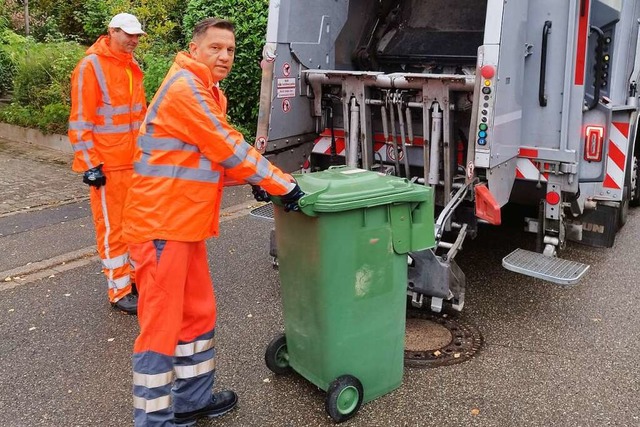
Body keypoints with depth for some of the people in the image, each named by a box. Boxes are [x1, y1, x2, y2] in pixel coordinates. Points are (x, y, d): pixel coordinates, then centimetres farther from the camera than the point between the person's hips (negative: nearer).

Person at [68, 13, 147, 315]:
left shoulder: (132, 67, 13)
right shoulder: (91, 66, -10)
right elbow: (80, 121, -13)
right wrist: (91, 164, -17)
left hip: (135, 161, 7)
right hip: (107, 165, -7)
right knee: (112, 228, 1)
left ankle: (137, 276, 29)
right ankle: (120, 292, 10)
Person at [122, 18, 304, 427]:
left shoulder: (205, 91, 18)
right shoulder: (185, 87, -15)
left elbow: (215, 154, 18)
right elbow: (227, 148, -17)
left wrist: (258, 178, 5)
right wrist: (281, 183, -11)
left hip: (184, 222, 10)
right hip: (161, 223, -10)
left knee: (198, 313, 17)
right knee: (161, 323, -2)